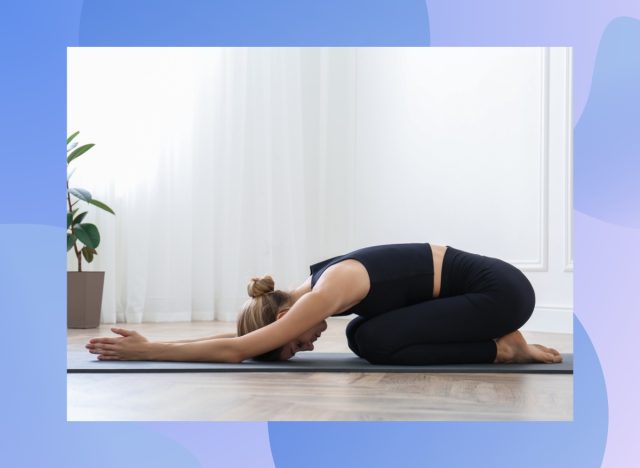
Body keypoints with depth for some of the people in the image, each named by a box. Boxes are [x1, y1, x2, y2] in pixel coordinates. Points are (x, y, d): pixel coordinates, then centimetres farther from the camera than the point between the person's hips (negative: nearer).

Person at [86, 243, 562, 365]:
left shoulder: (328, 294, -21)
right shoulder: (318, 288, 6)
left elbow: (236, 350, -23)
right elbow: (243, 336, 13)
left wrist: (148, 349, -15)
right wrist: (153, 344, 8)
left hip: (500, 290, -9)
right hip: (479, 284, 9)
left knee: (376, 342, -15)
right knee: (363, 334, 8)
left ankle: (503, 347, -4)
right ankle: (501, 339, 12)